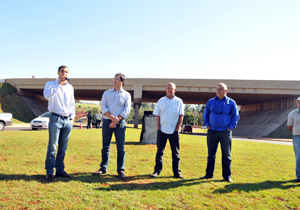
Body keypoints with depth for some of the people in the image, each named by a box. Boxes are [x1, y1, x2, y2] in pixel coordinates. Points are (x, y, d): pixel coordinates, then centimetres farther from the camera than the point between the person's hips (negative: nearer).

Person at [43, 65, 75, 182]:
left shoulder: (70, 87, 17)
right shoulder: (51, 84, 4)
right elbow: (47, 95, -17)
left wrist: (72, 117, 12)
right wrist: (59, 85, -16)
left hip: (68, 120, 5)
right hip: (56, 119, -4)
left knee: (63, 147, 7)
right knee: (52, 147, -6)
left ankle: (60, 170, 15)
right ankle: (49, 172, 0)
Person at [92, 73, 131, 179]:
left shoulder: (126, 95, 8)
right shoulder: (107, 93, 12)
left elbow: (127, 110, -1)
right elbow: (103, 107, 1)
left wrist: (116, 120, -12)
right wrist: (112, 117, -15)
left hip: (120, 123, -1)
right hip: (107, 122, 2)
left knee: (120, 148, -1)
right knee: (105, 147, 5)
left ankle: (120, 170, 7)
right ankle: (103, 168, 14)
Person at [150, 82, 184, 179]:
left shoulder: (179, 101, 4)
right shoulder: (161, 101, 6)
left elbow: (181, 116, 2)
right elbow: (157, 116, 5)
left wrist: (177, 129, -5)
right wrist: (158, 128, -2)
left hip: (174, 131, -1)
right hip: (162, 130, 1)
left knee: (175, 152, 4)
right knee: (159, 151, 5)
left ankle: (176, 172, 11)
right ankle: (157, 170, 15)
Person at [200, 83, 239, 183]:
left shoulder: (231, 102, 3)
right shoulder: (210, 102, 8)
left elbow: (235, 116, 3)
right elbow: (205, 115, 14)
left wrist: (230, 128, -6)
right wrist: (208, 126, 1)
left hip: (225, 132, -2)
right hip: (212, 132, 2)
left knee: (226, 155, 3)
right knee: (211, 154, 6)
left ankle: (227, 175, 11)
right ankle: (209, 174, 14)